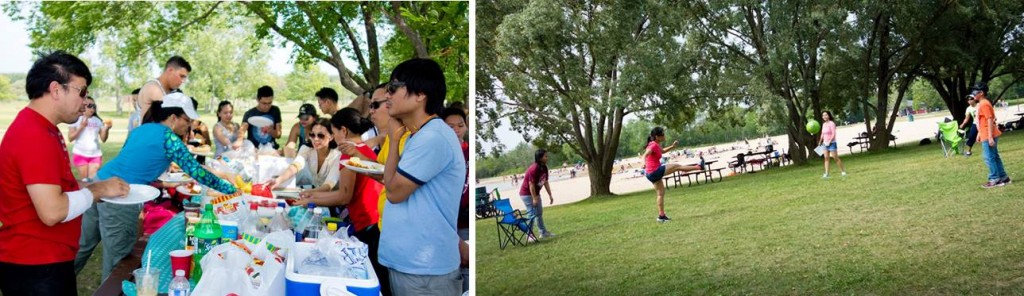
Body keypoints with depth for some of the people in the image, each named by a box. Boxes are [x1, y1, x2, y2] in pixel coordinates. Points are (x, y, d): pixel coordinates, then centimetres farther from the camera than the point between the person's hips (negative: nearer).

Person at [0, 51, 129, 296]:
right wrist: (98, 189, -14)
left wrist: (98, 191, 7)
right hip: (34, 268, -10)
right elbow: (52, 211, -28)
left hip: (46, 262, 10)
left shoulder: (39, 129, 11)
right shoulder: (35, 136, -21)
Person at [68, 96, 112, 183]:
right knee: (85, 179, 1)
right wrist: (81, 127, -13)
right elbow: (70, 138, -4)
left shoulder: (98, 120, 7)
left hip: (96, 154, 2)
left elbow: (103, 139, 7)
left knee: (93, 179, -4)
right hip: (80, 154, -2)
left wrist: (107, 129, -11)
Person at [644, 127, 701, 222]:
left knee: (661, 193, 14)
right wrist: (644, 163, -54)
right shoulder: (653, 145, -17)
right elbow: (645, 155, -34)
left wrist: (672, 146, 16)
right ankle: (698, 167, 15)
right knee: (677, 166, 1)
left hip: (651, 174, 10)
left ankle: (661, 216, 17)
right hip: (655, 171, -10)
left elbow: (662, 151, 31)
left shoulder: (656, 145, 11)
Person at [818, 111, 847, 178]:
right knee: (826, 158, 3)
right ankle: (826, 174, 3)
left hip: (832, 143, -7)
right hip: (825, 144, 7)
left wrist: (829, 142, -21)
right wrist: (820, 142, 20)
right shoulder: (824, 124, 10)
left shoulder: (831, 123, -12)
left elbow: (833, 134, -18)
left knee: (836, 158, -3)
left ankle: (843, 171, 9)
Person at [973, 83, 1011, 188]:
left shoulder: (984, 104, -16)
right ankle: (1003, 177, 18)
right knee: (994, 157, 13)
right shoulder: (981, 104, 14)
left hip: (988, 136, -10)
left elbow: (990, 121, -21)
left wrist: (990, 137, -23)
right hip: (986, 136, 10)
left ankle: (994, 179, -2)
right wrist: (979, 134, 24)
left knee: (989, 158, -6)